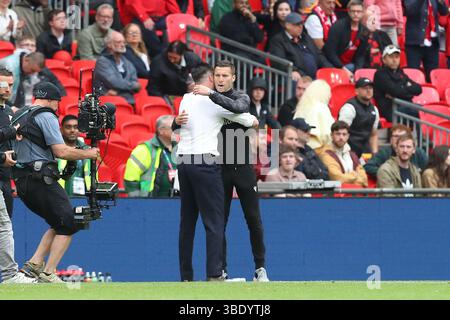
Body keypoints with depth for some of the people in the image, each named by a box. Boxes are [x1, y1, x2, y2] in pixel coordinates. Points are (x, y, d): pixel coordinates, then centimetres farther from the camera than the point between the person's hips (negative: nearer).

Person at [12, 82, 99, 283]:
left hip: (21, 183, 9)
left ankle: (34, 264, 5)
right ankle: (48, 274, -9)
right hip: (41, 180, -9)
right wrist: (88, 154, -2)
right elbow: (61, 151, -14)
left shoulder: (18, 116, 19)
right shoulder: (46, 116, -7)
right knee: (68, 226, -3)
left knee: (59, 224, 17)